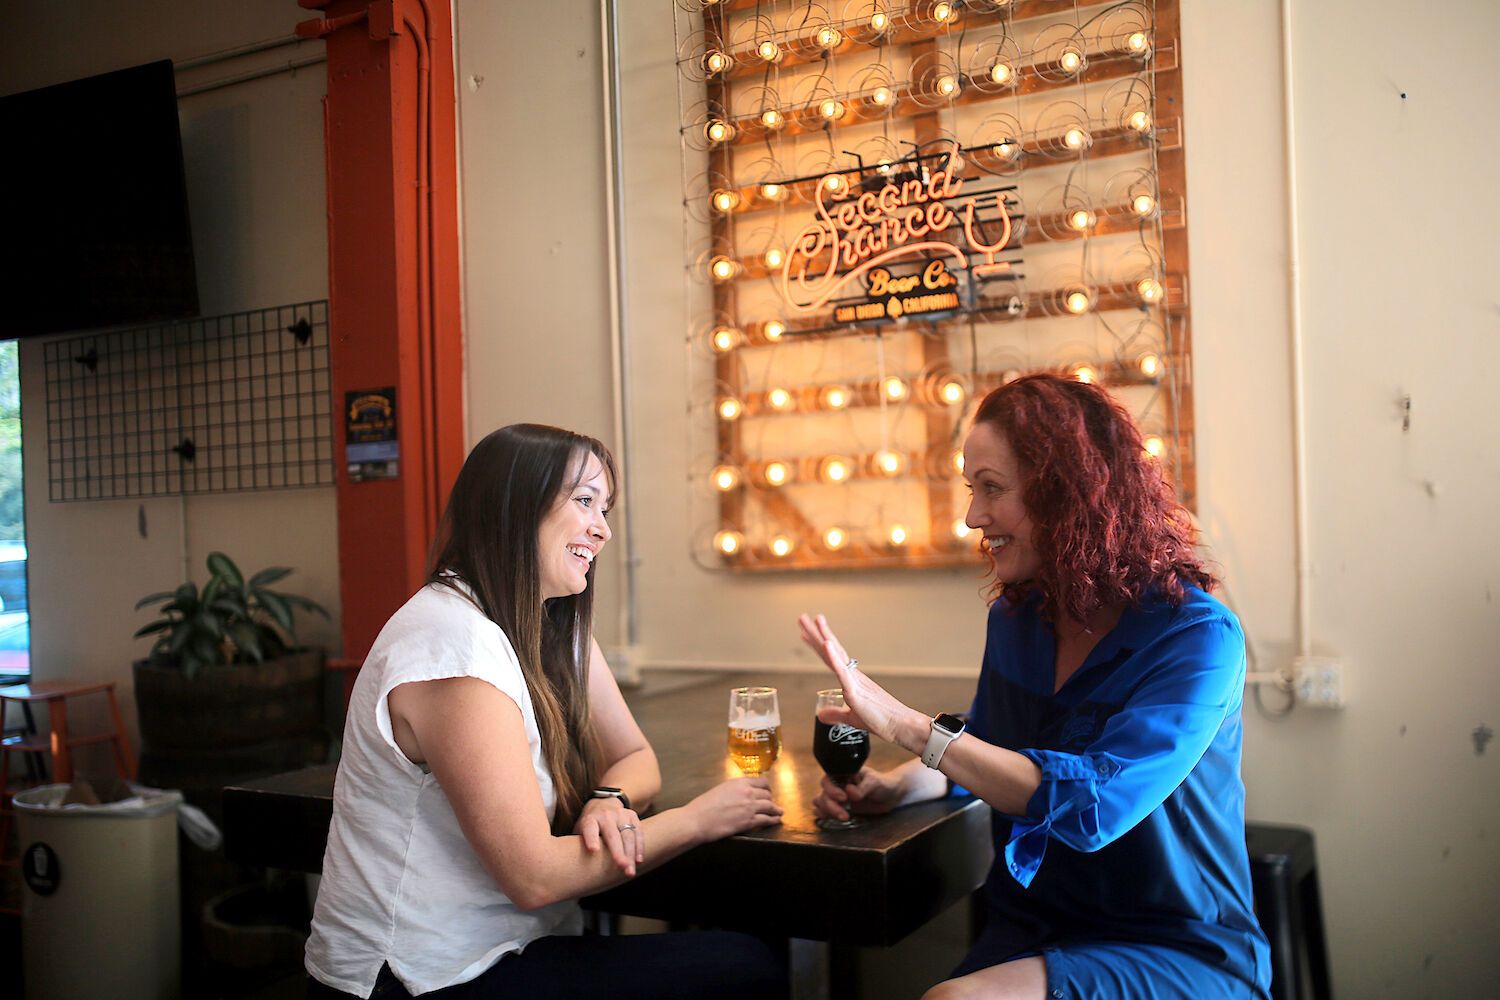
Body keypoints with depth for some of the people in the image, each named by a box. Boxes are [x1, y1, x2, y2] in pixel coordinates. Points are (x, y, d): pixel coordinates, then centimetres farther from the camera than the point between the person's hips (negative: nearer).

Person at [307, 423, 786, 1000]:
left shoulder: (554, 627, 6)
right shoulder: (456, 645, -23)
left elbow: (635, 758, 10)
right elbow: (532, 877, -23)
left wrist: (609, 802, -14)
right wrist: (699, 819, -14)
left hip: (499, 947, 8)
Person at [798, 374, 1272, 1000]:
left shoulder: (1197, 637, -16)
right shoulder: (1015, 618, 3)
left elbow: (1095, 803, -29)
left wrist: (906, 725, -29)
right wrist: (892, 787, -1)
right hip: (1027, 937, 5)